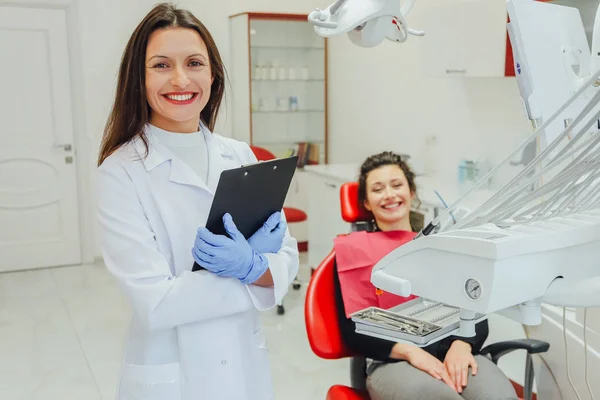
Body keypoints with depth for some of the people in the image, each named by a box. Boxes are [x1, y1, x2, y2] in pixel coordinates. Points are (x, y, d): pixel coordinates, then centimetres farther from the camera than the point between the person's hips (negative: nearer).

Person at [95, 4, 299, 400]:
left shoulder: (241, 156, -1)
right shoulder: (122, 171, -15)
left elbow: (286, 258, -1)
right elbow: (155, 302, -21)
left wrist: (251, 266, -21)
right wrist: (248, 270, -16)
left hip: (246, 365, 5)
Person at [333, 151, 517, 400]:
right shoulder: (354, 248, 10)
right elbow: (354, 330, 1)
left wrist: (462, 345, -13)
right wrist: (409, 351, -17)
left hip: (452, 352, 3)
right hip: (393, 361, -2)